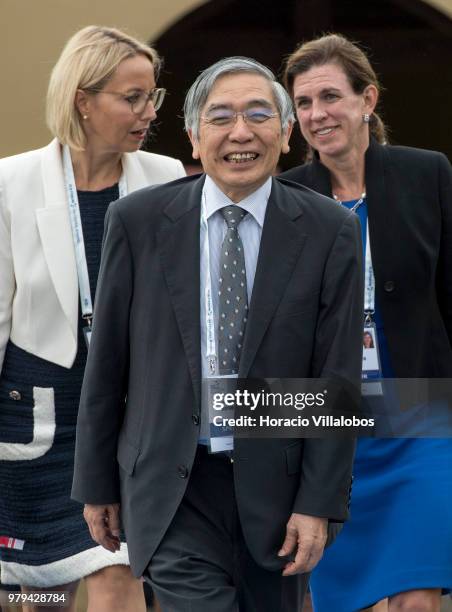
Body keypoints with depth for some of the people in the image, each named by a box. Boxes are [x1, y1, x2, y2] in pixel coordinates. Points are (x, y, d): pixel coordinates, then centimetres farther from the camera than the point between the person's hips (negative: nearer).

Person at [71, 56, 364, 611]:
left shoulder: (330, 231, -4)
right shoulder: (137, 221, -3)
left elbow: (337, 378, -4)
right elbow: (105, 363, 3)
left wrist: (320, 502, -7)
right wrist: (96, 482, 6)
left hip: (275, 483, 1)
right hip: (172, 490, -1)